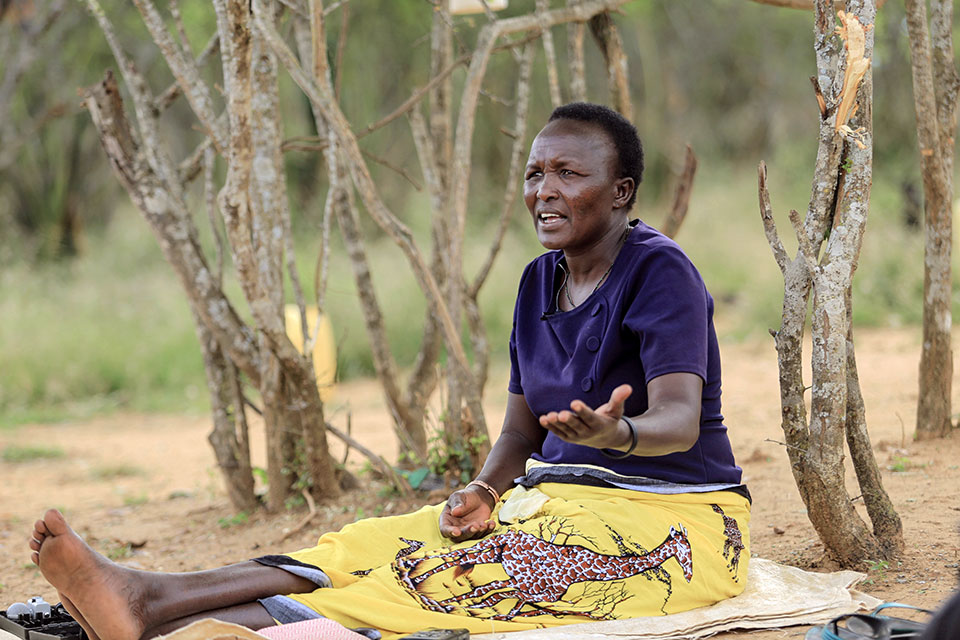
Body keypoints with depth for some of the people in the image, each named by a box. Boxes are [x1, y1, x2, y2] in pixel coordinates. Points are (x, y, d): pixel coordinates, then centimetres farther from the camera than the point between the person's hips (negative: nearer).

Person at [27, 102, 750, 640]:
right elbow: (521, 432, 13)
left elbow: (680, 417, -25)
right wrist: (485, 493, -9)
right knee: (372, 545, -15)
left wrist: (615, 433, -48)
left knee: (447, 577, -29)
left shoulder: (660, 272, -11)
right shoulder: (540, 281, 14)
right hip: (559, 500, 8)